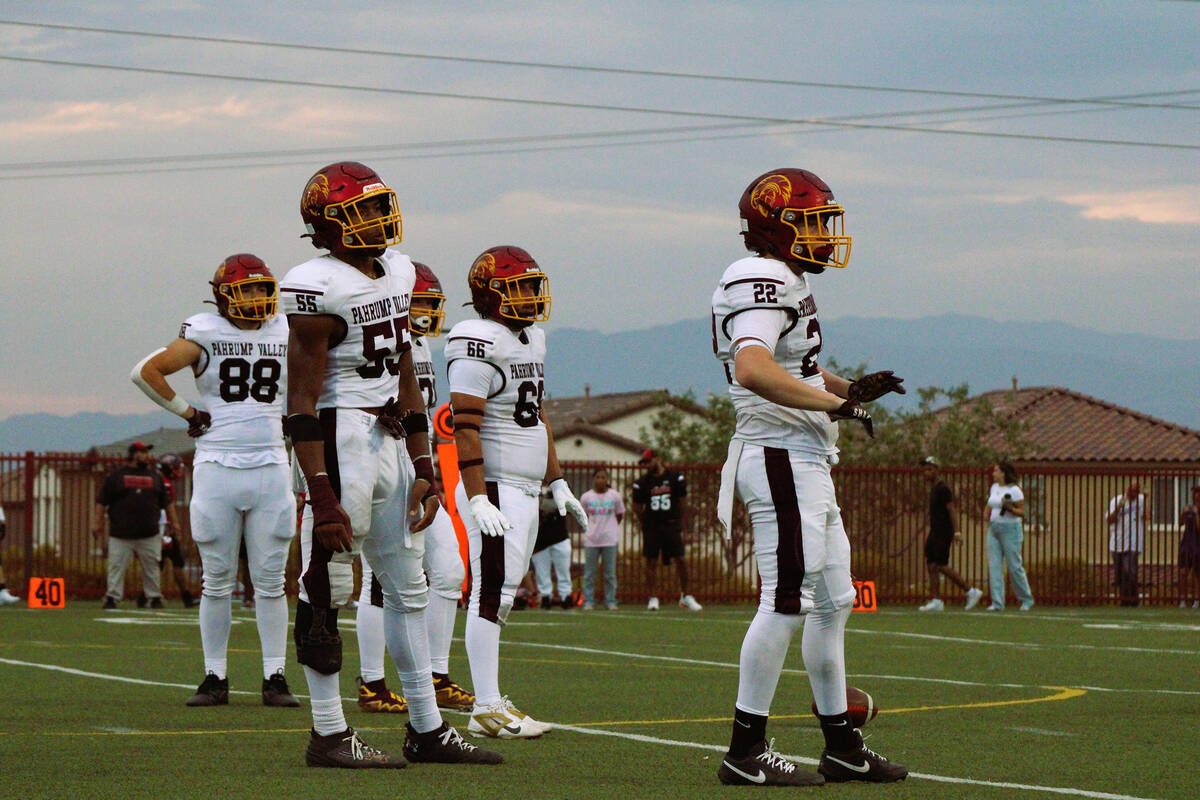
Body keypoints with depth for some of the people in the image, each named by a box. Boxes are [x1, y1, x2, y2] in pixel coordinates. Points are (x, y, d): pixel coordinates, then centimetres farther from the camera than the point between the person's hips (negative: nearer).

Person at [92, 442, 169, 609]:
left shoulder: (155, 476, 12)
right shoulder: (116, 475, 2)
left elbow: (164, 504, 17)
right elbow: (102, 500, 2)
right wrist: (98, 522, -4)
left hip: (148, 534, 3)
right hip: (121, 533, -3)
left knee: (151, 567, 5)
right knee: (117, 566, -3)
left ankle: (155, 598, 16)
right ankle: (112, 598, 4)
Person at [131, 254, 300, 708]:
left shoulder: (285, 335, 7)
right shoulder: (205, 335, -2)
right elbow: (146, 372, -3)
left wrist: (290, 419, 12)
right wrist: (186, 412, -2)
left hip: (270, 468, 2)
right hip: (217, 469, -2)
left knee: (270, 580, 2)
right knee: (217, 580, 3)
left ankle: (275, 678, 6)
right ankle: (215, 678, 9)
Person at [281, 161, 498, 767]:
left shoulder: (396, 274, 12)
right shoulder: (319, 288, -13)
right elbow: (302, 403, -15)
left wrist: (424, 468, 13)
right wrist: (322, 497, -20)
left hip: (388, 441, 9)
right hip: (340, 439, -9)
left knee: (408, 588, 13)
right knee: (328, 586, -4)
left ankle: (427, 729, 20)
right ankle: (329, 735, 2)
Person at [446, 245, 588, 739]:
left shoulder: (532, 341, 16)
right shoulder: (480, 345, -13)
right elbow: (465, 427, -18)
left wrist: (557, 484, 23)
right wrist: (478, 498, -24)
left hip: (525, 491, 9)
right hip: (494, 489, -9)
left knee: (501, 595, 10)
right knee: (492, 593, -11)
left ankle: (489, 699, 12)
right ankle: (487, 709, -11)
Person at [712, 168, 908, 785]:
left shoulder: (790, 283, 18)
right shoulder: (761, 283, -15)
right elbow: (753, 369, -31)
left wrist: (850, 388, 16)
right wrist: (834, 403, -27)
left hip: (807, 463, 11)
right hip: (780, 459, -11)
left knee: (833, 602, 14)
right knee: (787, 601, -11)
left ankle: (842, 748, 21)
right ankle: (745, 752, -7)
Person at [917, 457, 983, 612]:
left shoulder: (943, 488, -13)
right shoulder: (933, 488, 16)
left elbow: (952, 510, -19)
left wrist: (956, 532, -26)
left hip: (943, 534, -10)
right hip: (934, 533, 10)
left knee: (942, 566, -11)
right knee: (931, 565, 2)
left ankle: (971, 591, -4)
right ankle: (936, 601, 1)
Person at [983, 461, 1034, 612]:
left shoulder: (1014, 490, -9)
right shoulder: (994, 488, 12)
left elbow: (1022, 512, -9)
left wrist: (1010, 509, -26)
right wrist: (986, 513, 9)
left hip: (1010, 529, -7)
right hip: (994, 529, 7)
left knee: (1014, 566, -3)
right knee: (994, 566, -3)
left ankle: (1027, 599, 14)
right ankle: (997, 603, -4)